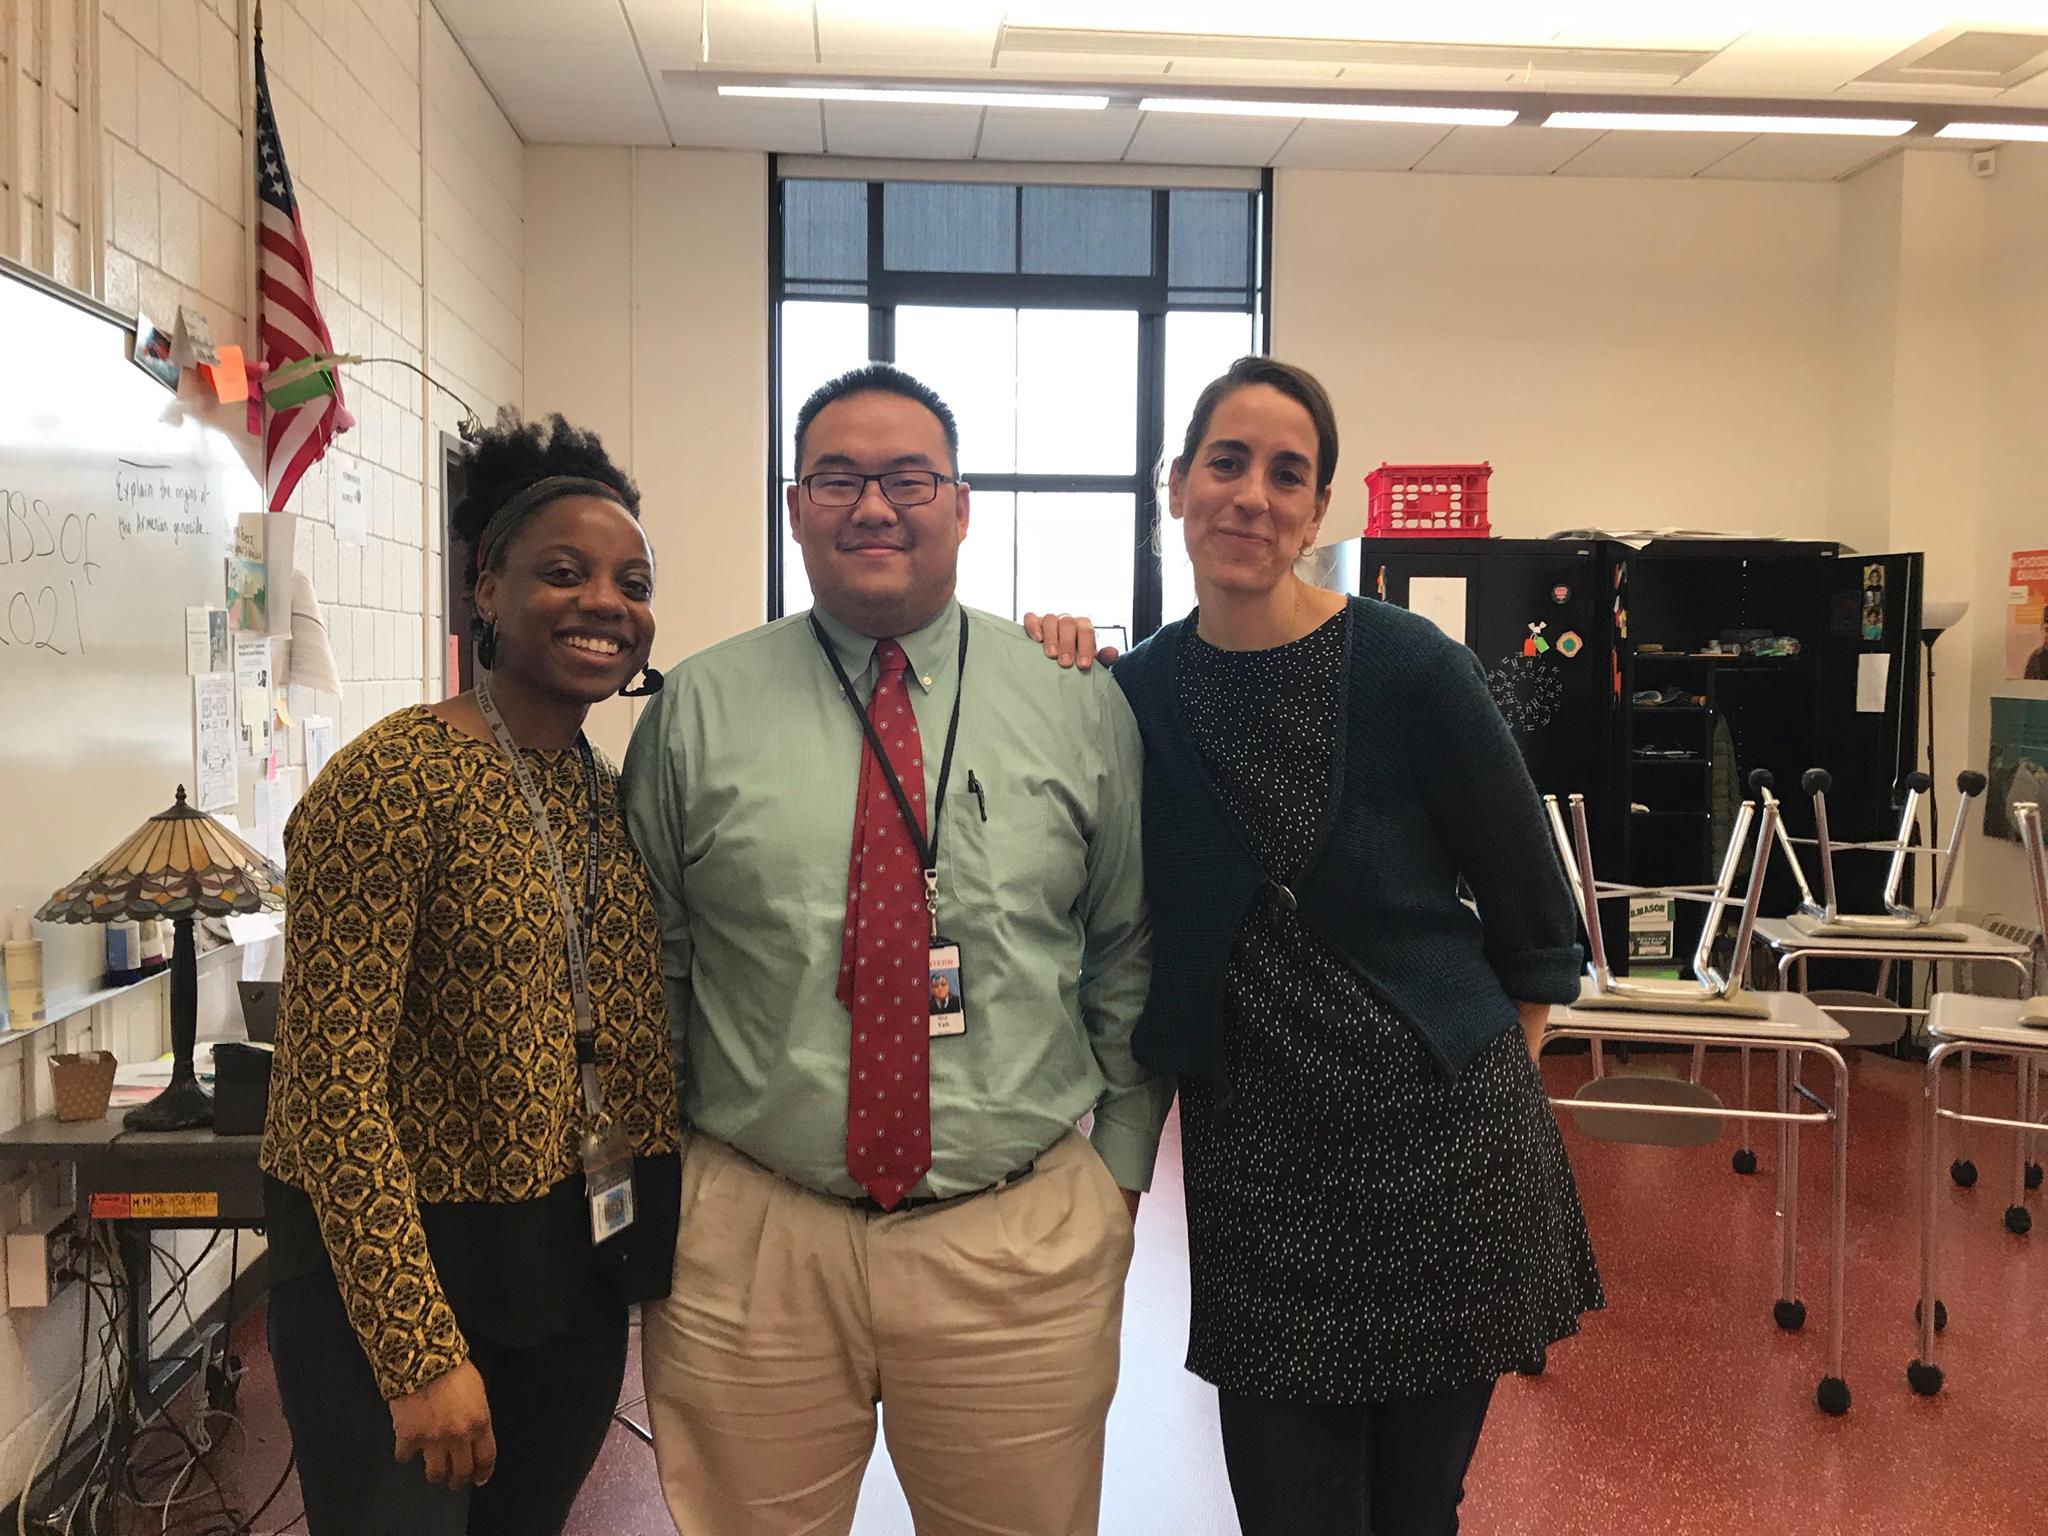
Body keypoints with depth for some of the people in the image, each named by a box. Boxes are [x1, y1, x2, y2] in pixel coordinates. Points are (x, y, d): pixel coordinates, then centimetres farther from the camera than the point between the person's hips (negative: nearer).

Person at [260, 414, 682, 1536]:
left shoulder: (617, 793, 5)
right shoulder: (390, 782, -16)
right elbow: (332, 1084, -19)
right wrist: (422, 1348, -21)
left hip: (580, 1276, 6)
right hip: (396, 1271, -6)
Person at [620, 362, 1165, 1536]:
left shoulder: (1080, 705, 1)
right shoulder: (697, 710, 0)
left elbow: (1131, 957, 6)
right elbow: (648, 966, 6)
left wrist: (1118, 1171, 4)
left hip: (1021, 1244, 1)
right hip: (749, 1232, 0)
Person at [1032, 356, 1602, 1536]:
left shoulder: (1409, 668, -10)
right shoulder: (1137, 695, -2)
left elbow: (1533, 909, -1)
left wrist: (1497, 1074, 2)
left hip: (1445, 1142, -1)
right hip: (1256, 1166, 2)